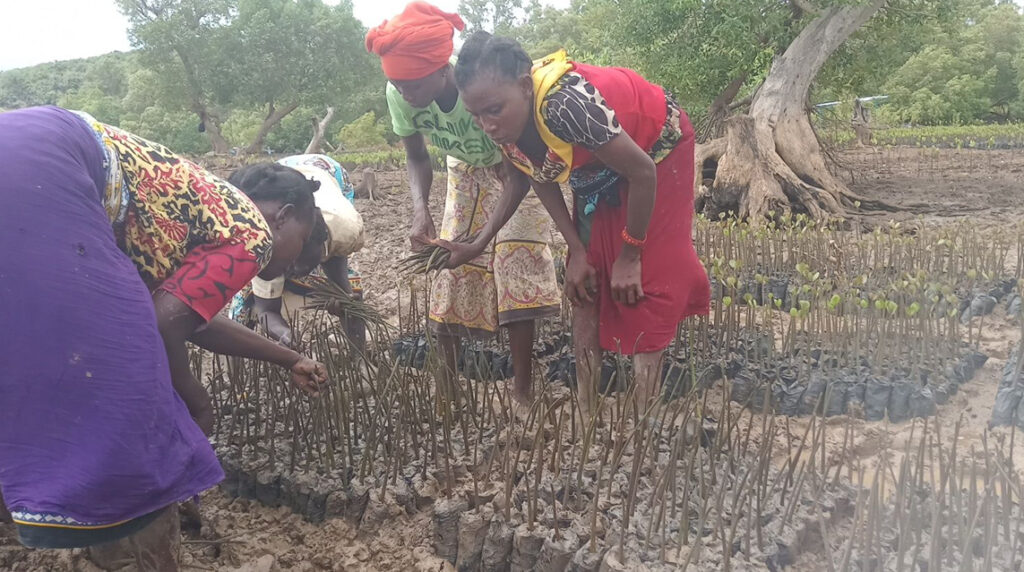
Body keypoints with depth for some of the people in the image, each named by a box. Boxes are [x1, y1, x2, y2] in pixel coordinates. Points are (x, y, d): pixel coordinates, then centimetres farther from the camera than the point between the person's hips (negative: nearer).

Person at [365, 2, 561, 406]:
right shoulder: (399, 96, -26)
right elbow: (416, 157, -9)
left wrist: (475, 242, -35)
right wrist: (420, 209, -28)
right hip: (466, 173, 4)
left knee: (515, 264, -15)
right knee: (451, 269, -2)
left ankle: (522, 388, -6)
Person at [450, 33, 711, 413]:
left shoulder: (564, 105, -41)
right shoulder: (507, 128, -20)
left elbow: (642, 172, -31)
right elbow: (542, 182, -2)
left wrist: (628, 257, -20)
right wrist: (577, 251, -6)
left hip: (657, 150, -7)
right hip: (599, 171, 7)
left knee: (646, 282, -8)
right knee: (585, 283, 5)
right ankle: (585, 404, 13)